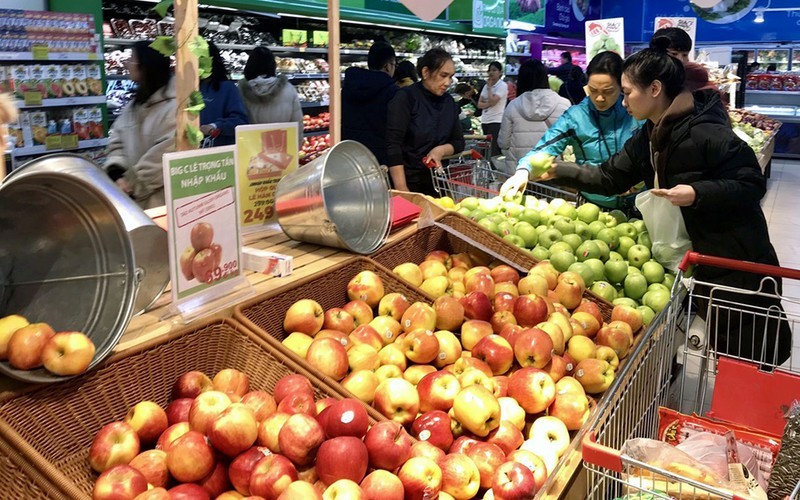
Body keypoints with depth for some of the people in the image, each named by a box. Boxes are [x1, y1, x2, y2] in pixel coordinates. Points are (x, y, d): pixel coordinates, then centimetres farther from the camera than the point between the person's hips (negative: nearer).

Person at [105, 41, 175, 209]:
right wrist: (117, 175, -7)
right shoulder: (136, 104, 14)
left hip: (162, 201, -8)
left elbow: (164, 157, -19)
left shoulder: (175, 105, -14)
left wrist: (133, 185, -13)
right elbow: (117, 142, 11)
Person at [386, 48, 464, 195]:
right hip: (409, 182, -5)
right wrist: (401, 189, -24)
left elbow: (459, 142, 11)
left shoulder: (449, 101, 6)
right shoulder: (405, 97, -11)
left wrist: (441, 150, -12)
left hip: (437, 183, 5)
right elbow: (393, 144, -18)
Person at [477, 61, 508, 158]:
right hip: (485, 121, 7)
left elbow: (492, 101, -18)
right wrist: (488, 104, -9)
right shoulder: (486, 85, 15)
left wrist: (489, 87, -7)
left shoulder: (503, 85, -6)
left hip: (496, 121, -7)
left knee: (493, 152, -12)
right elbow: (479, 104, 10)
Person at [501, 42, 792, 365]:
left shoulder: (705, 133, -23)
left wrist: (698, 193, -32)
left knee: (753, 354, 5)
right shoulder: (648, 137, 4)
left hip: (739, 263, -8)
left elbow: (753, 184, -21)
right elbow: (609, 177, 6)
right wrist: (557, 171, -1)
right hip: (700, 257, 8)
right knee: (723, 346, 21)